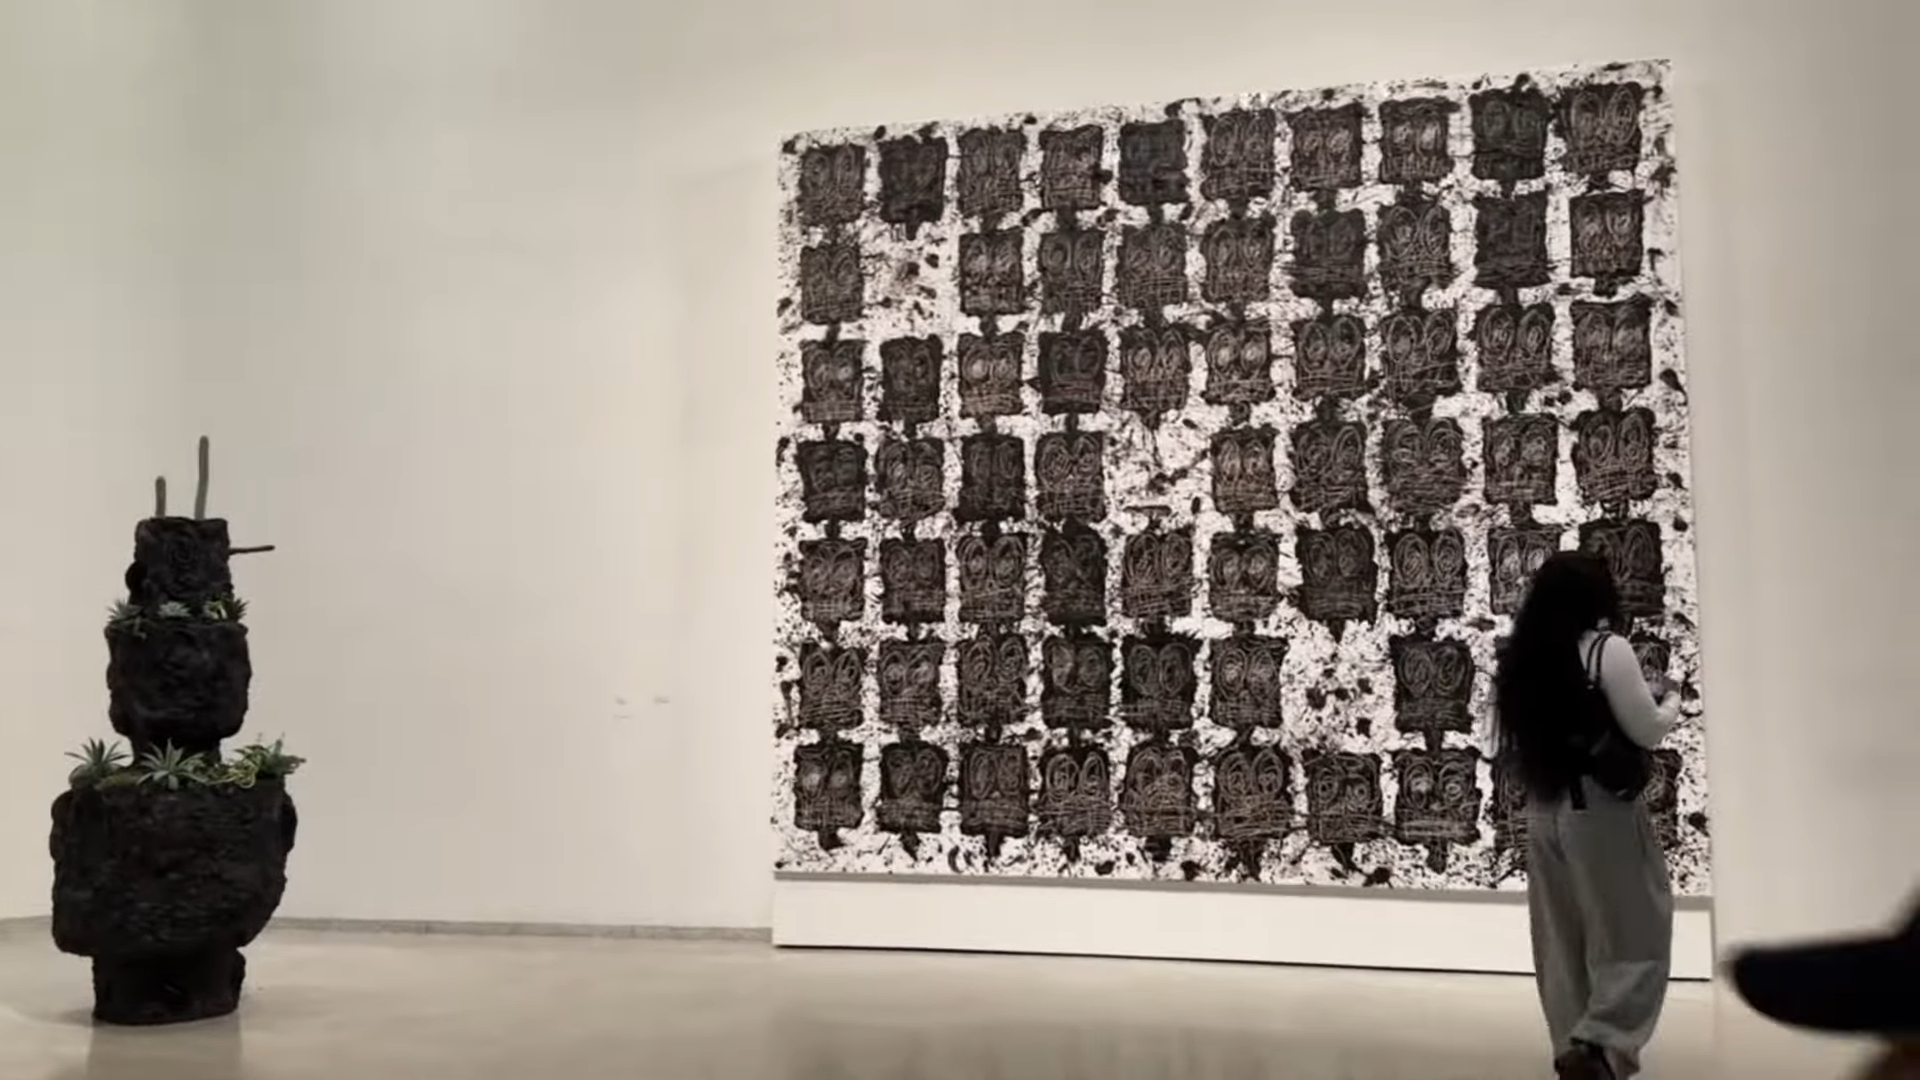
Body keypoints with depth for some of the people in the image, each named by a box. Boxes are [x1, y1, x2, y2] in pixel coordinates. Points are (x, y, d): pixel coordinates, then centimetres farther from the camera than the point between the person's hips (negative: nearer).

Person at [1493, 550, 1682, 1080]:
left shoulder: (1523, 657, 7)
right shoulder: (1608, 649, -10)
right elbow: (1647, 732, -9)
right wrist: (1670, 702, 12)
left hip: (1544, 812, 6)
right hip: (1601, 811, -6)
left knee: (1562, 946, 13)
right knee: (1635, 940, 2)